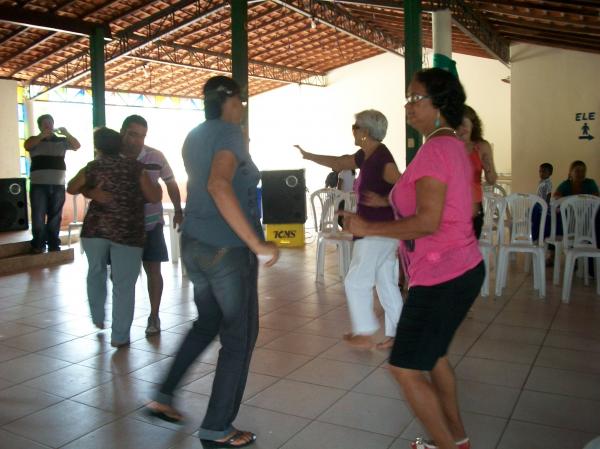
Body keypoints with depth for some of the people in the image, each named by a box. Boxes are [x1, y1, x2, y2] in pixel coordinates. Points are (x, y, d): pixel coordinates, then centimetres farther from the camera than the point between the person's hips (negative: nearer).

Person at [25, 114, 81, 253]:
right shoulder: (35, 140, 10)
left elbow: (77, 146, 0)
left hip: (58, 185, 1)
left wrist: (67, 134, -15)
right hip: (38, 185, -1)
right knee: (38, 217, -5)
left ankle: (54, 244, 12)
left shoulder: (61, 141, 12)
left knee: (55, 217, 5)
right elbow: (27, 146, -11)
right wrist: (42, 135, -24)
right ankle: (38, 245, 2)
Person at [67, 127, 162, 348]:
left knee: (96, 272, 27)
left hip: (95, 228, 3)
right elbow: (154, 197, -2)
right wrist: (157, 186, 18)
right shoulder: (135, 167, -1)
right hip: (128, 231, -2)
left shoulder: (93, 167, 6)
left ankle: (98, 318, 38)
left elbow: (72, 188, 21)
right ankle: (119, 336, 10)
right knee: (124, 285, 5)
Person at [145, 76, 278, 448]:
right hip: (228, 249, -8)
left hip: (195, 244, 9)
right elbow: (219, 185, -34)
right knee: (240, 337, 6)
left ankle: (164, 397, 27)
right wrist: (256, 243, -34)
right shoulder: (229, 132, -15)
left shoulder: (194, 136, 11)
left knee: (207, 323, 26)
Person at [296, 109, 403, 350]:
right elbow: (338, 163, 24)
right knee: (387, 285, 12)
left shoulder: (382, 157, -18)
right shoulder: (365, 156, 10)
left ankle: (364, 334, 12)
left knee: (356, 282, 2)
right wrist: (307, 155, 29)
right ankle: (395, 334, 19)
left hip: (377, 232, -9)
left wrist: (383, 201, -26)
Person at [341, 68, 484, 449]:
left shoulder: (435, 149, -18)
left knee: (406, 369, -2)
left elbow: (428, 221, -25)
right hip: (462, 267, 11)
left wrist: (368, 228, -19)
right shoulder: (454, 146, 12)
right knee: (433, 353, 26)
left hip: (443, 277, -11)